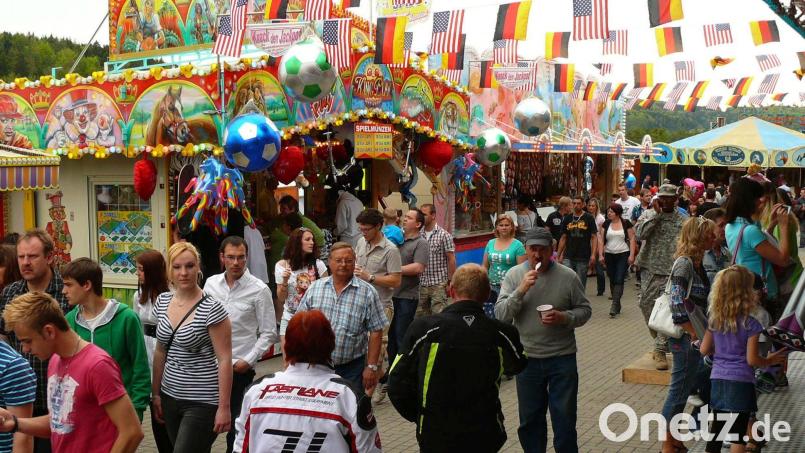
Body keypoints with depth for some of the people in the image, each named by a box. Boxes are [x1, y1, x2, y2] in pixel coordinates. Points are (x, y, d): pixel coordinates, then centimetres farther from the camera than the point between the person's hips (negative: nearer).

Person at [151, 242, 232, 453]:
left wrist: (223, 407, -16)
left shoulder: (212, 309, -16)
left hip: (202, 402, -6)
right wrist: (155, 393, 13)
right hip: (170, 397, 6)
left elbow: (225, 360, -15)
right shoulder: (162, 301, 4)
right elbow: (160, 352, 13)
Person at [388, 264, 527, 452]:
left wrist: (419, 417, 5)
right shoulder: (503, 334, -12)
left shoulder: (423, 329, -17)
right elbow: (517, 365, 12)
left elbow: (397, 386, -12)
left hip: (435, 438, -1)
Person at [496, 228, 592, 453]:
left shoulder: (568, 276, -6)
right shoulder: (513, 275, -4)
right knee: (530, 420, 15)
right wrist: (521, 290, -23)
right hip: (527, 359, 1)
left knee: (564, 417, 8)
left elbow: (584, 310, 1)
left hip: (562, 358, -1)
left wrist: (564, 318, -18)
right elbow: (500, 315, -9)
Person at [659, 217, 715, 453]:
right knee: (679, 389, 1)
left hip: (695, 336, 9)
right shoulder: (684, 263, -18)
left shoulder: (697, 262, 9)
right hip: (686, 337, -9)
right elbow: (678, 305, -22)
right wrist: (694, 335, -17)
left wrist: (701, 333, 12)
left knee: (684, 388, 15)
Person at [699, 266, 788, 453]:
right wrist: (770, 360, 5)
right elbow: (752, 359, -13)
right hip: (741, 382, -5)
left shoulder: (714, 320, 1)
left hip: (717, 379, 5)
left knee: (717, 426, 16)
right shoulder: (750, 324, -14)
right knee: (738, 432, 4)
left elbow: (704, 350, 5)